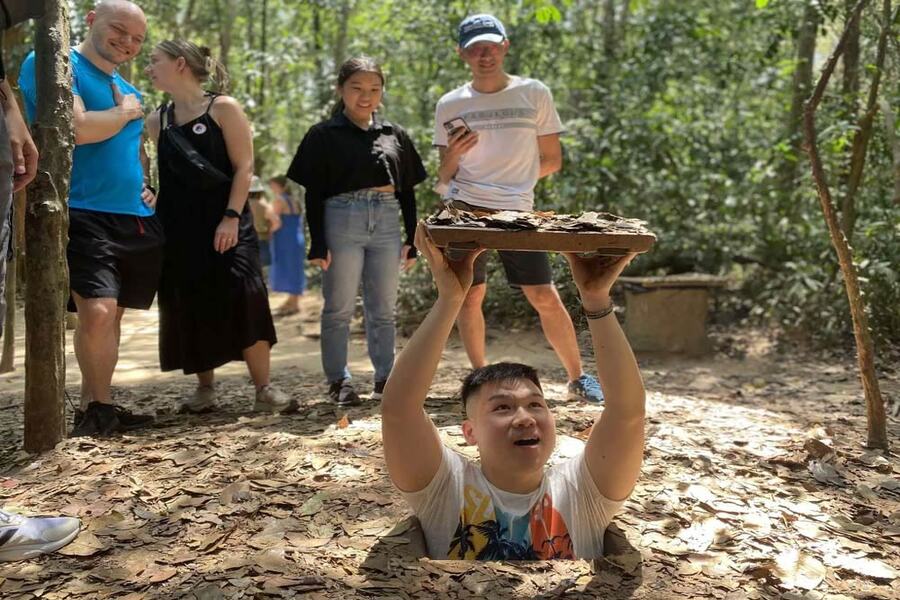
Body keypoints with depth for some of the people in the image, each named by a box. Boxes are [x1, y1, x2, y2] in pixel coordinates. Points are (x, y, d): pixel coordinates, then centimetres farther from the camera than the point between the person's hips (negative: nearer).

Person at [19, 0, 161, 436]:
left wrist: (146, 186, 14)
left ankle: (93, 406, 18)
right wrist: (124, 113, -3)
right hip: (84, 214, -8)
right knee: (97, 310, -20)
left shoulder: (127, 90, 20)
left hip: (137, 219, 8)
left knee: (112, 313, 9)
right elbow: (77, 128, -20)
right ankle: (101, 405, -1)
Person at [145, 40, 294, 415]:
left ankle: (264, 389, -6)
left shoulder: (223, 108, -1)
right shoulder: (156, 121, 13)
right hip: (178, 228, 5)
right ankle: (205, 388, 18)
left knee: (243, 300, -11)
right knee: (190, 306, 5)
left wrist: (232, 216, -15)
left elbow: (244, 166, -7)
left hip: (224, 223, -5)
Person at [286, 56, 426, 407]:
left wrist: (412, 240, 8)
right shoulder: (324, 135, 1)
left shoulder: (394, 134, 11)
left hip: (386, 222, 3)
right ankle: (338, 381, 13)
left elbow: (407, 191, 13)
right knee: (339, 308, 3)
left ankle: (385, 378, 19)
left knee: (383, 309, 10)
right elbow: (313, 194, -2)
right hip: (342, 221, -3)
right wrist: (317, 243, -10)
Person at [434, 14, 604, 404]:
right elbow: (445, 176, 11)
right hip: (465, 209, 1)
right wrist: (453, 155, -10)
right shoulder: (450, 105, 7)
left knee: (545, 297, -3)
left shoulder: (535, 94, 5)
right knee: (470, 295, 1)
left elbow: (552, 160, 8)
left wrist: (512, 182, 0)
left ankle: (578, 379, 10)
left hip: (517, 211, -1)